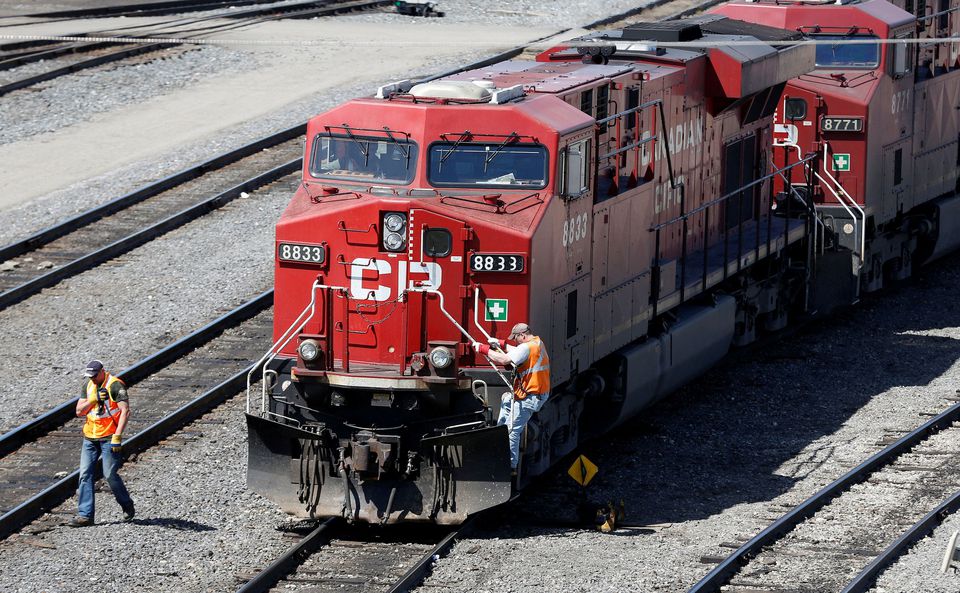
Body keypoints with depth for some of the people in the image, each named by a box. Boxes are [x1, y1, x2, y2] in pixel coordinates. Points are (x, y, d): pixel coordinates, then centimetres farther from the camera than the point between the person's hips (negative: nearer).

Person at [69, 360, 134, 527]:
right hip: (90, 437, 6)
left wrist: (117, 435, -25)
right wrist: (93, 399, -12)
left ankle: (127, 505, 16)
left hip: (109, 438, -6)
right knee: (85, 474, -1)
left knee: (110, 474, -7)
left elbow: (125, 411, -18)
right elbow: (79, 411, 6)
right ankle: (85, 514, -1)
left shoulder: (115, 385, -12)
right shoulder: (88, 385, 9)